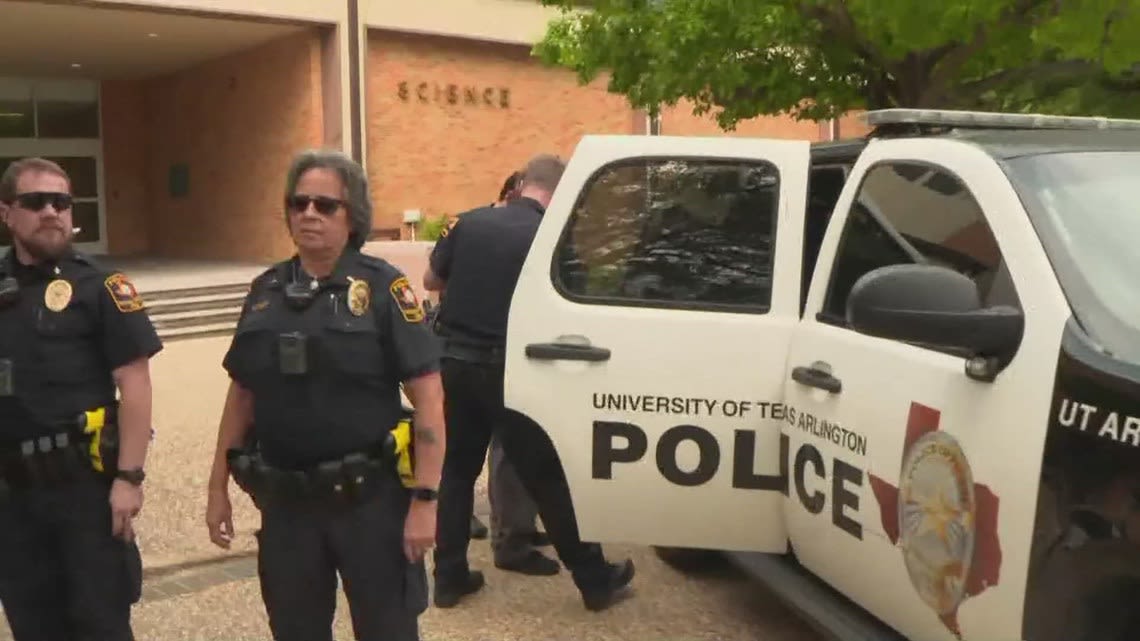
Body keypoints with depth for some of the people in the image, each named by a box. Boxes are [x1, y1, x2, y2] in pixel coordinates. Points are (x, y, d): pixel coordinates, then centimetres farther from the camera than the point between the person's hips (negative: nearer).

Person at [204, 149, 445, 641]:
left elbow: (428, 397, -11)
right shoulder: (266, 291, 6)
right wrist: (218, 487, 11)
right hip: (285, 502, 5)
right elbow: (241, 395, 13)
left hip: (369, 499, -4)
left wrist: (425, 498, -16)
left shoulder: (381, 287, -8)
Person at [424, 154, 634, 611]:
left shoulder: (470, 222, 3)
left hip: (454, 360, 4)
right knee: (547, 476, 4)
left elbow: (430, 281, 13)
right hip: (504, 368, -4)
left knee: (456, 470, 17)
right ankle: (595, 580, 15)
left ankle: (449, 577, 22)